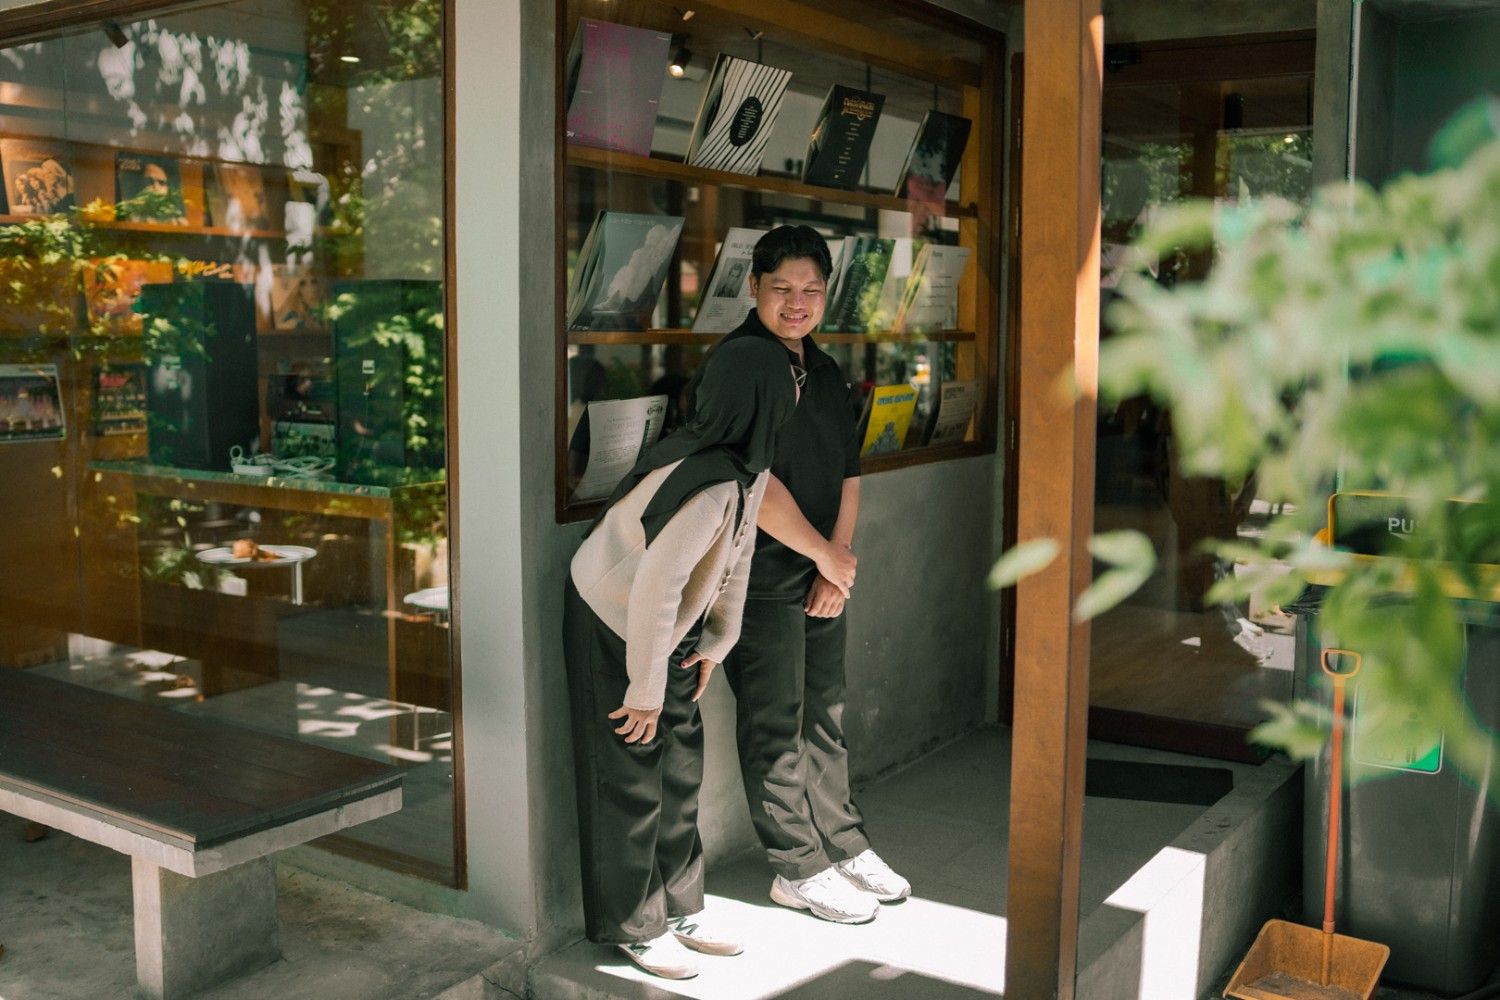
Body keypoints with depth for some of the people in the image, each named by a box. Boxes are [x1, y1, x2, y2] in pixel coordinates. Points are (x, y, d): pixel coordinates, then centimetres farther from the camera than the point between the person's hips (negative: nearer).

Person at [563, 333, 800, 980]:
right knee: (631, 784, 5)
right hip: (611, 629, -8)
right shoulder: (709, 486, -35)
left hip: (666, 629, 8)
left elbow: (736, 554, 5)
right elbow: (653, 592, -32)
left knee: (681, 773, 15)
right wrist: (646, 690, -22)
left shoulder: (749, 464, -7)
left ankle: (679, 909, 30)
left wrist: (716, 643, 10)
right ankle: (633, 927, 22)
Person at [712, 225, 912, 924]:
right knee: (775, 728, 3)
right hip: (761, 578, -8)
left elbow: (847, 472, 14)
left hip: (823, 575, 8)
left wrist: (838, 559, 1)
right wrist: (826, 555, -12)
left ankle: (844, 846, 30)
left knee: (825, 717, 17)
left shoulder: (824, 370, 13)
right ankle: (799, 869, 14)